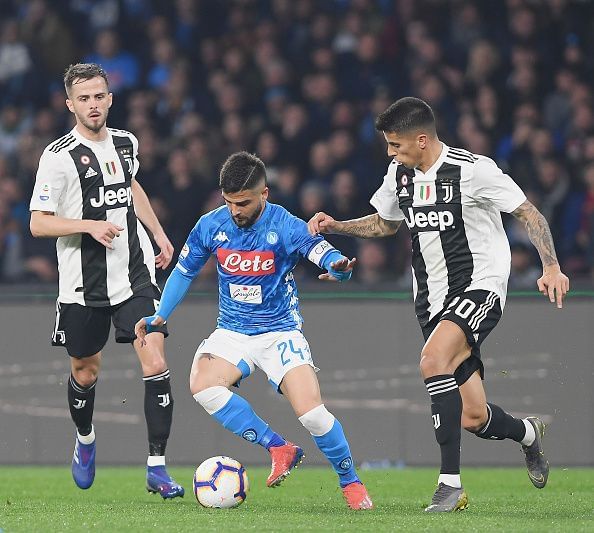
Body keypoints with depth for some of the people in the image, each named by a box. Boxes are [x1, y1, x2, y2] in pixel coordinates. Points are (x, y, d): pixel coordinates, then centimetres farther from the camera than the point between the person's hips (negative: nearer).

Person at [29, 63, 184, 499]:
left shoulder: (125, 143, 7)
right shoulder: (59, 157, -12)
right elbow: (38, 223, -13)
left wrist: (160, 235, 25)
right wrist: (90, 225, -24)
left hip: (135, 277, 3)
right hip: (83, 283, -3)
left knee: (155, 363, -12)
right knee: (85, 372, 12)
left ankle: (157, 469, -11)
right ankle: (85, 439, 45)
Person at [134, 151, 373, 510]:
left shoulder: (285, 226, -15)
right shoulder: (211, 226, -4)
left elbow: (324, 253, -31)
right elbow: (184, 271, 11)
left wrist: (339, 267, -54)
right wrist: (160, 316, 3)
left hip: (281, 331, -3)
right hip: (232, 332, 4)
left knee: (311, 411, -21)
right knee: (202, 385, -27)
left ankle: (351, 483, 4)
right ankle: (279, 449, -14)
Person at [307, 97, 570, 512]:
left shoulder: (473, 170, -13)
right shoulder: (400, 174, 7)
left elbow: (529, 213, -7)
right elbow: (386, 224, 25)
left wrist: (551, 267, -18)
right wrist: (337, 226, 9)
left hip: (480, 287, -6)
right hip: (432, 300, 6)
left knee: (433, 360, -33)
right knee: (472, 419, 1)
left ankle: (451, 483, -28)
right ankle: (527, 433, 39)